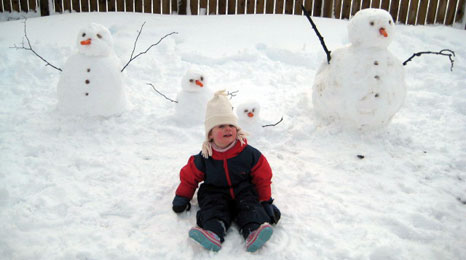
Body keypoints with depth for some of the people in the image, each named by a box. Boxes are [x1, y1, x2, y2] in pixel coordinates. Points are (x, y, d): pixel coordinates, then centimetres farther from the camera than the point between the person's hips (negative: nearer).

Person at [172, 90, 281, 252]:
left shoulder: (248, 153, -8)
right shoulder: (204, 158, -7)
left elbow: (262, 176, 0)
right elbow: (189, 177, 6)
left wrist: (266, 201, -2)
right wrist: (182, 197, 3)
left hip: (242, 191, 0)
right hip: (215, 192, 0)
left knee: (249, 204, -27)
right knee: (213, 206, -27)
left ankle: (254, 232, -50)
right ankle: (213, 233, -53)